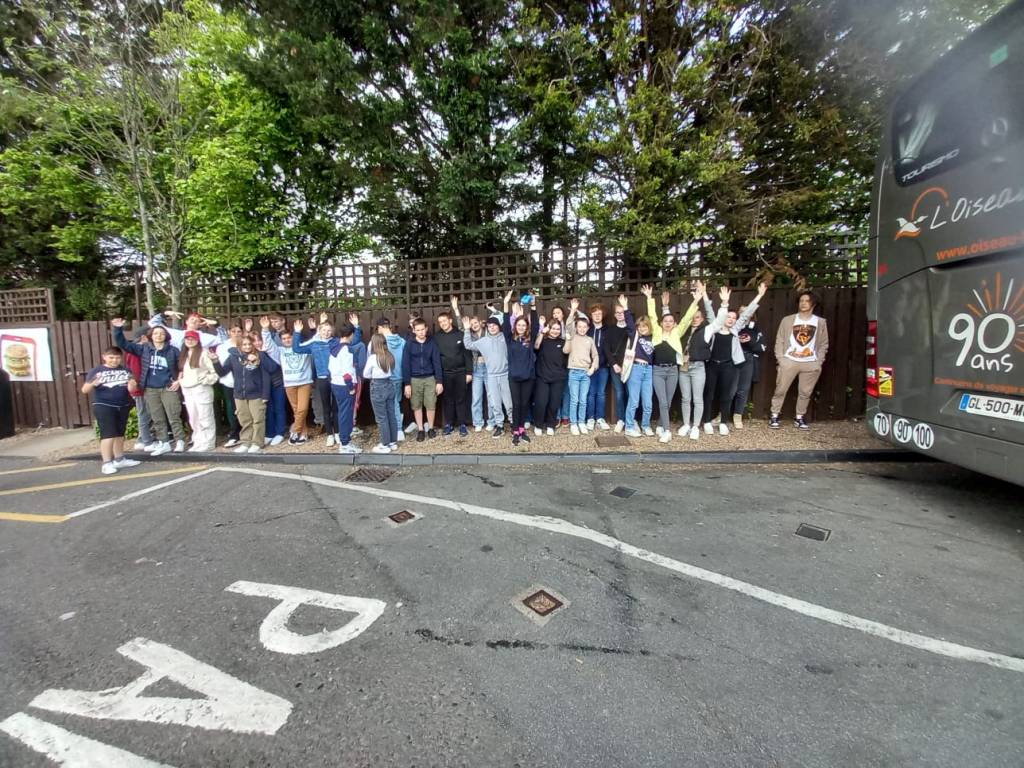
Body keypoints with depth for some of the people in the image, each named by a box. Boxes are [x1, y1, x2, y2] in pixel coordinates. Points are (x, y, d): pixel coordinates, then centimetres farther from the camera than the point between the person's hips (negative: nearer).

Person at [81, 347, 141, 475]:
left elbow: (131, 389, 7)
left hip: (123, 406, 4)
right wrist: (93, 384, -26)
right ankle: (106, 463, -5)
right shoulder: (96, 371, -2)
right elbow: (85, 390, -4)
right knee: (108, 434, -10)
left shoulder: (125, 371, 7)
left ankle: (119, 459, 25)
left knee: (119, 434, 14)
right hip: (103, 406, -4)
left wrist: (132, 385, -17)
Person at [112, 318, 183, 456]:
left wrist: (179, 381, -3)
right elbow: (123, 344, 8)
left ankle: (179, 442, 4)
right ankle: (164, 443, 15)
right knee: (157, 419, 8)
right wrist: (118, 329, -5)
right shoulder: (144, 349, 8)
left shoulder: (173, 351, 1)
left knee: (174, 417, -3)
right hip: (150, 390, 4)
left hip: (169, 388, -3)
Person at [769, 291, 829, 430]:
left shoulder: (821, 322, 8)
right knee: (780, 390, -2)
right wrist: (780, 359, -6)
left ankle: (800, 417, 20)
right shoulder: (787, 320, 3)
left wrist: (819, 362, -1)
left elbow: (824, 344, 10)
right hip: (789, 361, -1)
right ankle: (774, 416, 8)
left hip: (811, 363, 2)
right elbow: (779, 341, 3)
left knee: (805, 392, 7)